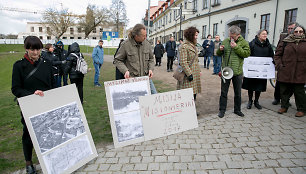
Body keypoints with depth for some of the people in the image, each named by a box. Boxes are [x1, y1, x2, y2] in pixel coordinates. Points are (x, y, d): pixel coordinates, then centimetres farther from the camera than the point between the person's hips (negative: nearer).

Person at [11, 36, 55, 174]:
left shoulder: (47, 64, 4)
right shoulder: (19, 65, -6)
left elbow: (53, 85, 10)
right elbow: (15, 89, -7)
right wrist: (32, 94, -21)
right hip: (29, 107, -2)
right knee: (28, 134, 11)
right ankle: (28, 163, 32)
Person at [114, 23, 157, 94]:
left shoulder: (147, 43, 4)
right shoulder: (125, 44, -8)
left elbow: (151, 59, 17)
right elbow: (117, 60, -1)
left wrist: (150, 68, -1)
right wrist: (125, 70, -16)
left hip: (146, 77, 4)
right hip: (131, 78, -3)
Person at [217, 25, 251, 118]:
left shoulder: (244, 42, -1)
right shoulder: (225, 41, 5)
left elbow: (247, 53, -14)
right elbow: (218, 54, 10)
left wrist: (236, 47, -21)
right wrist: (220, 50, -12)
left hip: (237, 72, -1)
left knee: (238, 93, 13)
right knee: (224, 92, 7)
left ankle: (237, 109, 29)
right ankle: (222, 110, 19)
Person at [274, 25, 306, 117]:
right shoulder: (285, 42, 5)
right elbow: (277, 54, 7)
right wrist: (279, 65, -4)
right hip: (285, 72, 1)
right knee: (285, 90, 9)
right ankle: (284, 106, 26)